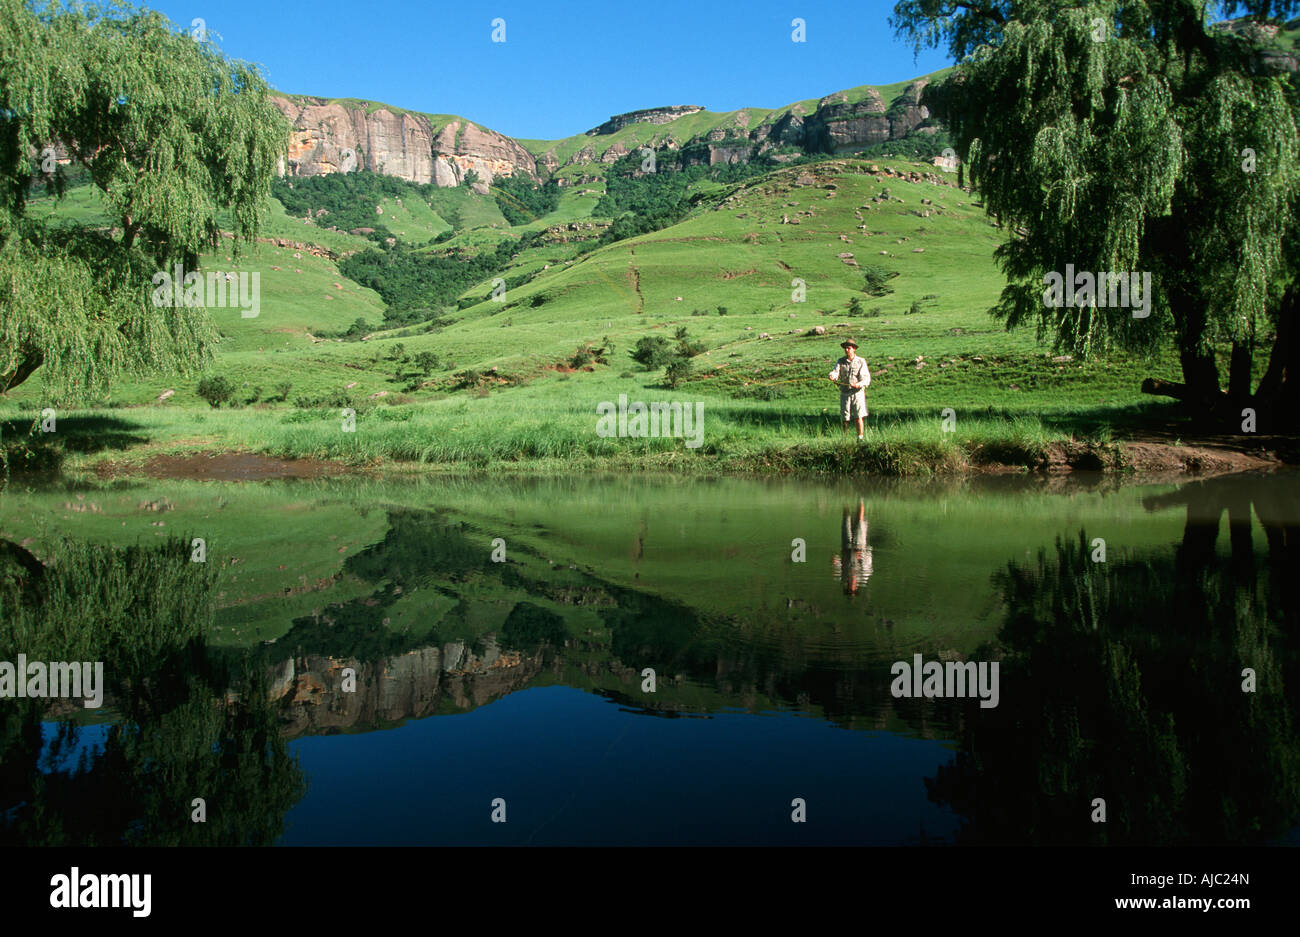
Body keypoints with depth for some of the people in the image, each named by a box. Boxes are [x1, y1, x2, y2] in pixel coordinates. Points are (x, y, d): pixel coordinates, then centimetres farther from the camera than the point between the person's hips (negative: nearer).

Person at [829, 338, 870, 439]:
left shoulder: (861, 361, 1)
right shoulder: (840, 361, 6)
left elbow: (867, 378, -6)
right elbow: (836, 372, -8)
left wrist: (859, 384, -26)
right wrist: (832, 376, -32)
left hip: (858, 393, -2)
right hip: (845, 393, 2)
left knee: (859, 417, -10)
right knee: (845, 419, 5)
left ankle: (860, 438, -6)